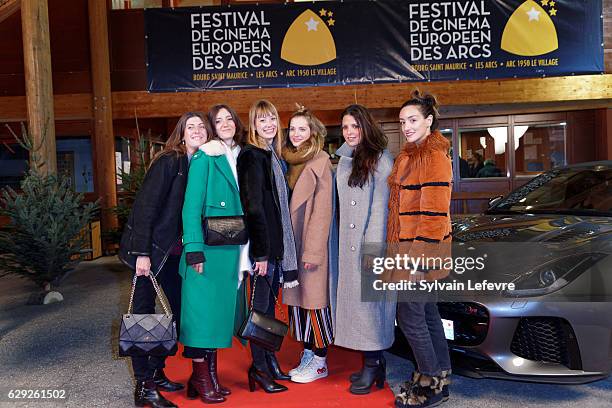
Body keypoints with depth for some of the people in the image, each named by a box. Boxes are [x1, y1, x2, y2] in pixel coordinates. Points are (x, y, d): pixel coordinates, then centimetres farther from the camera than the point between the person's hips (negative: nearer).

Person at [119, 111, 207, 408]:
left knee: (181, 309, 10)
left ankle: (156, 372, 27)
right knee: (144, 313, 0)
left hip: (175, 251, 7)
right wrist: (142, 252, -19)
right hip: (150, 249, -7)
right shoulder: (168, 162, -13)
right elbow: (145, 205, -16)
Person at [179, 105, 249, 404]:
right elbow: (191, 206, -11)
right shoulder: (204, 157, -6)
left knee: (220, 310, 12)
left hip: (230, 249, 7)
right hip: (207, 248, -7)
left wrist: (243, 250, 12)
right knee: (202, 309, 0)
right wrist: (194, 250, -18)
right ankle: (201, 378, 13)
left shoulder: (239, 158, 14)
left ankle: (210, 374, 24)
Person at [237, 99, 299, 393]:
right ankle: (259, 367, 12)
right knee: (261, 305, 1)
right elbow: (253, 206, -17)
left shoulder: (272, 156, 15)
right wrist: (261, 252, -19)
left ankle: (270, 361, 25)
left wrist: (277, 246, 13)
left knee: (270, 304, 14)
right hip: (262, 243, -8)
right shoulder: (251, 156, -11)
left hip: (277, 241, 8)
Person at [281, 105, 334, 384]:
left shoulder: (321, 161, -7)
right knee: (295, 298, 10)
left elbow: (322, 209, -12)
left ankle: (320, 361, 13)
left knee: (313, 298, -1)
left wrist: (313, 250, -16)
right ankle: (307, 354, 23)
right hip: (290, 241, 7)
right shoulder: (289, 161, 13)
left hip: (311, 242, -7)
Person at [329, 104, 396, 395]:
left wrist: (372, 247, -16)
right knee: (353, 300, 9)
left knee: (369, 299, -3)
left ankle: (372, 366, 8)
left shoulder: (380, 159, -6)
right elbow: (341, 205, 14)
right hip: (347, 245, 7)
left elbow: (380, 206, -11)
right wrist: (341, 243, 7)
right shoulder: (344, 161, 15)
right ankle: (373, 364, 20)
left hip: (370, 242, -7)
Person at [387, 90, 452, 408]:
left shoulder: (434, 157, -14)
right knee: (427, 313, 16)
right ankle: (440, 376, 30)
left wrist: (419, 257, -21)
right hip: (407, 249, 9)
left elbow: (434, 213, -20)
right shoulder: (409, 155, 15)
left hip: (421, 251, -9)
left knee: (410, 316, -2)